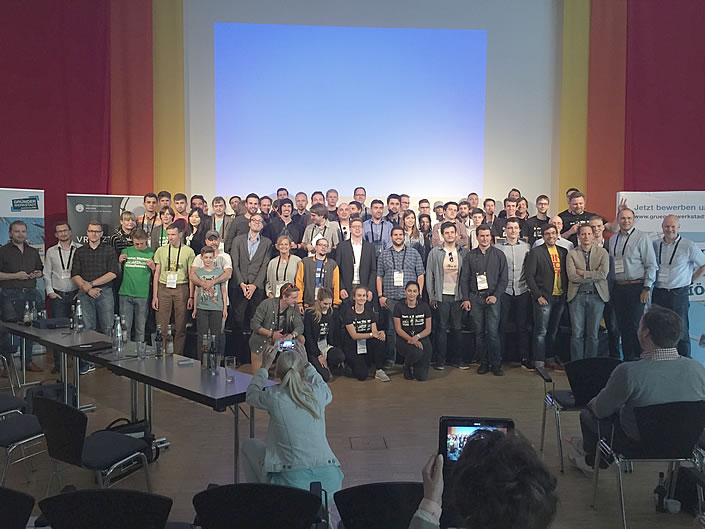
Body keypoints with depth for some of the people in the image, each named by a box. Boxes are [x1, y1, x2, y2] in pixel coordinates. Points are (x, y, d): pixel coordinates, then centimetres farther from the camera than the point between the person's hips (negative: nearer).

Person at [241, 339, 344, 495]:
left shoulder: (274, 397, -9)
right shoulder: (317, 393, -2)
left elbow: (250, 395, 14)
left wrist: (265, 366, 23)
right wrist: (306, 364, 27)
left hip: (294, 482, -4)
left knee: (249, 446, 20)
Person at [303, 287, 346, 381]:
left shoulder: (332, 313, 6)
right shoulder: (309, 314, -9)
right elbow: (308, 337, -10)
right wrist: (318, 355, -14)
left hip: (326, 347, 4)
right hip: (313, 349, -4)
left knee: (341, 357, -30)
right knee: (324, 377, -20)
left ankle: (327, 367, 2)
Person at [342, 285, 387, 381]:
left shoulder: (369, 311, 6)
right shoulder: (348, 312, -8)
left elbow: (375, 331, -3)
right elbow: (354, 335, -15)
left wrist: (379, 333, -28)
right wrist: (372, 334, -28)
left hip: (367, 346, 4)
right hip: (352, 347, -4)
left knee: (380, 340, -29)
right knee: (362, 375, -22)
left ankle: (379, 371, -16)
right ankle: (347, 365, 12)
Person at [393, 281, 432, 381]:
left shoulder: (424, 306, 4)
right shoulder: (399, 306, 0)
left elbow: (428, 329, 3)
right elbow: (398, 329, -3)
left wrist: (417, 337, -16)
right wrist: (411, 340, -18)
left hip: (422, 339, 1)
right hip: (404, 340, -1)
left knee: (421, 376, -13)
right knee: (416, 352, -37)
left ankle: (415, 365, 25)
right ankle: (407, 365, 0)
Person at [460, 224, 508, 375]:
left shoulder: (499, 255, 6)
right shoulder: (470, 256, 9)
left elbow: (503, 278, 3)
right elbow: (464, 279, 8)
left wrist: (496, 296, -8)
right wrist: (466, 299, 0)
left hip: (493, 297, -2)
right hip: (475, 298, 2)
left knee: (493, 332, -6)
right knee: (479, 332, 4)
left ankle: (496, 364, 4)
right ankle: (483, 363, 13)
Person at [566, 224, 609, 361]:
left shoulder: (602, 252, 6)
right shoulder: (572, 254, 5)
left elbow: (603, 274, -8)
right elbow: (572, 276, -9)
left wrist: (583, 273, -8)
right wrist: (593, 276, -8)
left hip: (597, 295, 1)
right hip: (577, 295, -1)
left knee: (593, 334, 6)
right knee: (577, 334, 1)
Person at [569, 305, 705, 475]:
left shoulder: (628, 372, -32)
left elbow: (601, 411, -16)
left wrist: (593, 403, 9)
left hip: (639, 447, -5)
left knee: (587, 415, 20)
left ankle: (592, 461, 48)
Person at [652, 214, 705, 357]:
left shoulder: (688, 246, -5)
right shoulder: (655, 245, 6)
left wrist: (691, 280, 1)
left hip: (678, 294, -4)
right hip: (658, 293, 4)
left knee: (681, 333, 0)